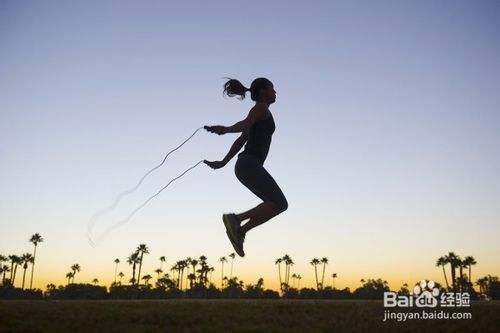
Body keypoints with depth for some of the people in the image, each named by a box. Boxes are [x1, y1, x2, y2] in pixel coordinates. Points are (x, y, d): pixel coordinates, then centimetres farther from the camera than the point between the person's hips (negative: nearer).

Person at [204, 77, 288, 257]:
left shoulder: (260, 114, 27)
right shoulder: (261, 107, -2)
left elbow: (241, 140, 28)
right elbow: (244, 124, -23)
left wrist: (223, 162, 30)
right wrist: (225, 129, -43)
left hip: (246, 166, 10)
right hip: (250, 164, -10)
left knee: (275, 204, 11)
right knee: (280, 204, -13)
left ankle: (239, 231, 3)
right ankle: (236, 219, -16)